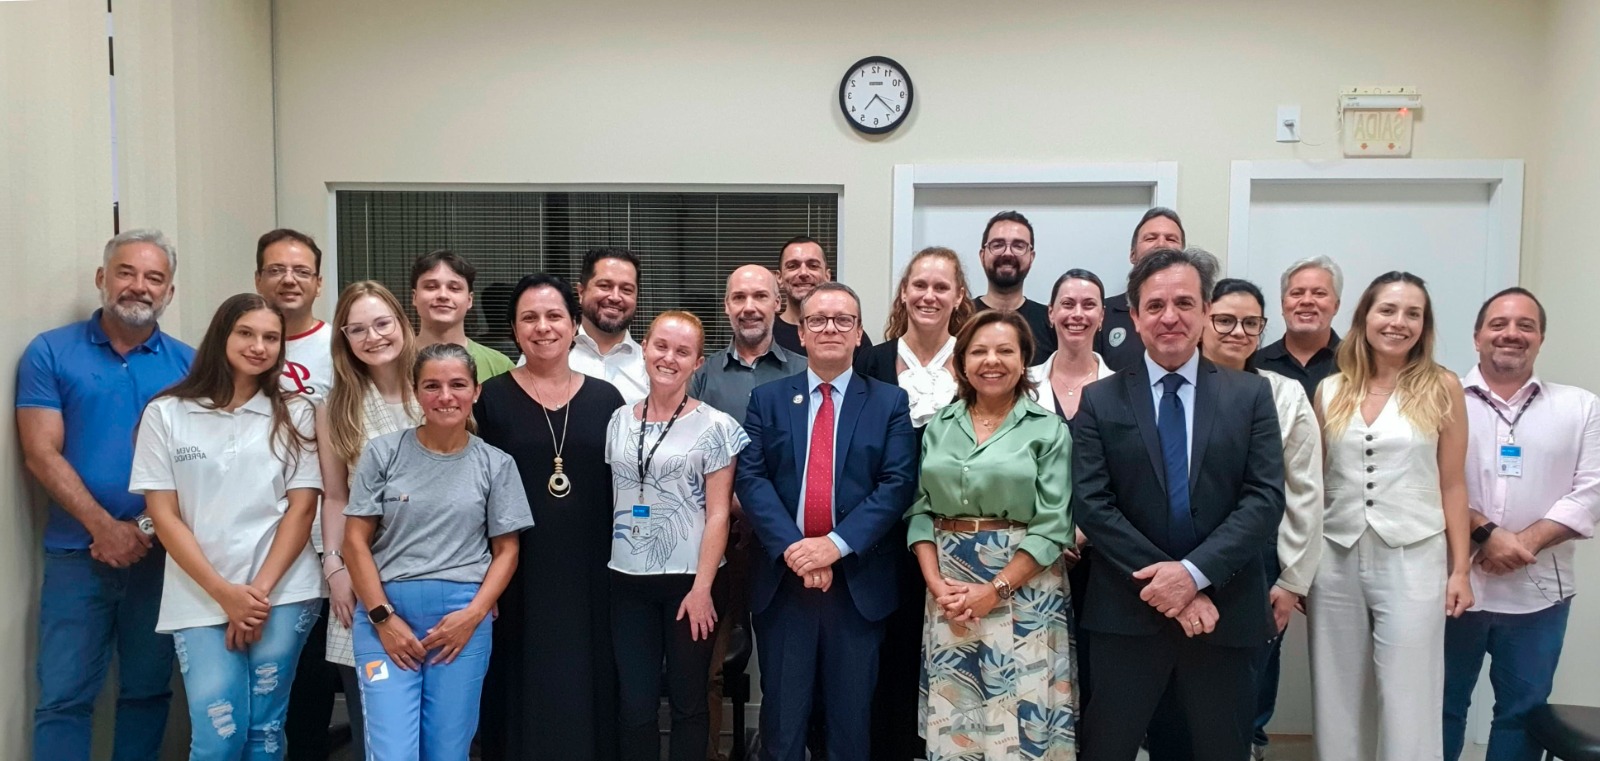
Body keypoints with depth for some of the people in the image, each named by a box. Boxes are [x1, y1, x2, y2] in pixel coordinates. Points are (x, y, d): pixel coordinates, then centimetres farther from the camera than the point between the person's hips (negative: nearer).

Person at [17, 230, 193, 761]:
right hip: (77, 555, -1)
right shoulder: (50, 352, 1)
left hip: (160, 553, 2)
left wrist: (145, 528, -10)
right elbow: (41, 454, -5)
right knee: (64, 697, 0)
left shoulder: (187, 364, 5)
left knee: (148, 691, 11)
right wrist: (106, 529, -13)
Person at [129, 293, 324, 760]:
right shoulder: (166, 414, 3)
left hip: (282, 593, 1)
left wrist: (261, 589, -9)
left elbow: (302, 507, 1)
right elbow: (164, 517, 0)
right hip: (199, 598, 0)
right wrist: (223, 592, -9)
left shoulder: (295, 413, 6)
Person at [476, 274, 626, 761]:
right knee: (522, 697, 7)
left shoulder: (605, 399, 4)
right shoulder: (491, 398, 0)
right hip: (517, 577, -1)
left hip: (591, 577, 1)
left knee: (586, 695, 8)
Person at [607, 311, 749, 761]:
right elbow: (609, 501, 12)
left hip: (689, 581, -3)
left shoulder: (714, 427, -5)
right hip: (628, 581, 3)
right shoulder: (619, 421, 6)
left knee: (688, 702, 9)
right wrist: (602, 567, 6)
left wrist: (702, 588, -12)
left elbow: (718, 514, -7)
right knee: (635, 705, 7)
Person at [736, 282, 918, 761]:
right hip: (783, 577, 1)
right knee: (782, 714, 9)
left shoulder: (889, 403, 5)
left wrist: (837, 543, -16)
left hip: (859, 581, 0)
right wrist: (791, 547, -16)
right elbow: (751, 478, -3)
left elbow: (898, 483, -6)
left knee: (851, 717, 10)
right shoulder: (767, 399, 7)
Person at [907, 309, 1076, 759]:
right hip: (949, 585, 3)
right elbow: (921, 509, 7)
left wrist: (995, 589, -13)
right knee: (951, 715, 8)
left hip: (1022, 588, -3)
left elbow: (1053, 523, -7)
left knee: (1020, 717, 0)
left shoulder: (1048, 429, -2)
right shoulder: (939, 426, 9)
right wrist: (935, 582, -7)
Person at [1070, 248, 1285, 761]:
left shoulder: (1250, 394, 4)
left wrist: (1194, 572, -17)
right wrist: (1161, 581, -15)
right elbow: (1091, 505, -6)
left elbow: (1266, 498, -5)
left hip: (1223, 611, 1)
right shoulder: (1100, 401, 2)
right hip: (1128, 612, -1)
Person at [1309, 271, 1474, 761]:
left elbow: (1452, 485, 2)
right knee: (1338, 701, 10)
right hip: (1336, 559, 2)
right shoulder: (1330, 391, 5)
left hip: (1412, 560, -2)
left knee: (1408, 704, 0)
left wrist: (1460, 569, -1)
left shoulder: (1441, 388, 0)